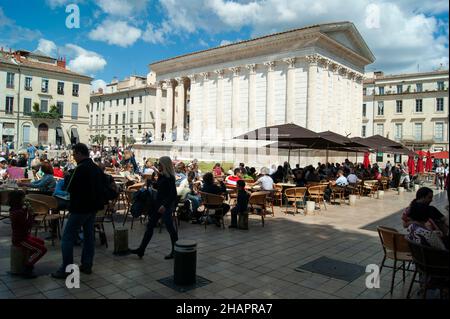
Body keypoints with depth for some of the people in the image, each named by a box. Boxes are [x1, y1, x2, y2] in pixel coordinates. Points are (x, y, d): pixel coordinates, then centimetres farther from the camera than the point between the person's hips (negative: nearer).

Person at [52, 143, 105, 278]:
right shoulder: (97, 169, 7)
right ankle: (87, 266, 21)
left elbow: (70, 189, -18)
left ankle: (65, 269, 3)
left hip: (80, 208, -8)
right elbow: (102, 187, 14)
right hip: (93, 207, 8)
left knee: (68, 238, 1)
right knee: (89, 236, 14)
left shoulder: (81, 168, -18)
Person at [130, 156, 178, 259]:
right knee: (150, 225, 10)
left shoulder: (170, 178, -16)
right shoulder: (161, 176, 9)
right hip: (158, 203, 9)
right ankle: (141, 249, 18)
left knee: (170, 228, 0)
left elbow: (173, 194, -22)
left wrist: (165, 205, -28)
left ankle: (175, 251, 15)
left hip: (166, 205, -9)